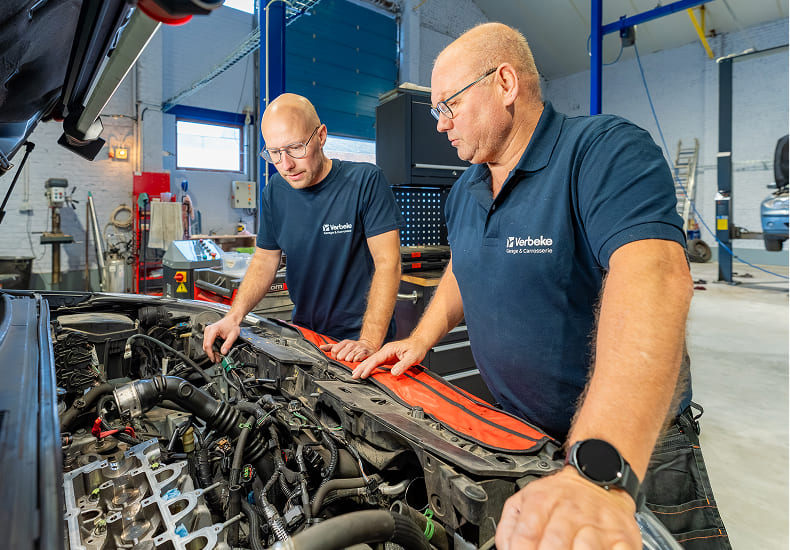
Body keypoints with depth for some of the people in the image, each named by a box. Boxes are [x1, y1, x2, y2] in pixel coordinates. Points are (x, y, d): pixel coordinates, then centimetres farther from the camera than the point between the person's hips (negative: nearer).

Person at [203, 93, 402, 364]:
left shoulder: (366, 180, -14)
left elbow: (388, 263, -19)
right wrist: (233, 317, -6)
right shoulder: (274, 192, 2)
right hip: (303, 331, 4)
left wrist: (369, 342, -26)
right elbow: (264, 259, 9)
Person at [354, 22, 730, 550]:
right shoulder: (463, 192, 6)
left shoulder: (609, 150, -21)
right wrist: (420, 340, 4)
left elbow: (652, 276, -38)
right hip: (511, 431, 7)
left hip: (635, 447, -6)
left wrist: (599, 473, -48)